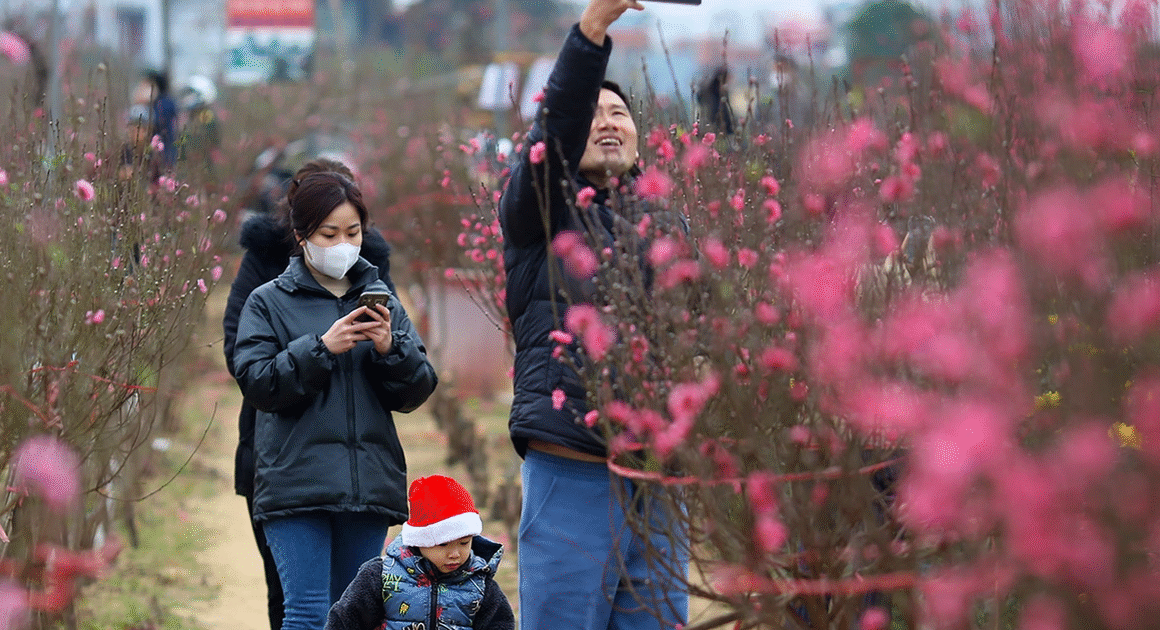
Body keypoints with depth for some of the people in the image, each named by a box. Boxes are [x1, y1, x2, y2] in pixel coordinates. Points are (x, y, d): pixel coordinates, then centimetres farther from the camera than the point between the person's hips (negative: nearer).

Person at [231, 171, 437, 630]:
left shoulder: (383, 302, 14)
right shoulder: (269, 302, 6)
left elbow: (415, 392, 10)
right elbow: (256, 383, -5)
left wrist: (390, 349, -10)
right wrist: (321, 348, -15)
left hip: (369, 484, 4)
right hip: (297, 484, -3)